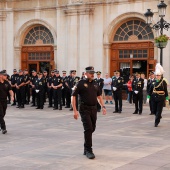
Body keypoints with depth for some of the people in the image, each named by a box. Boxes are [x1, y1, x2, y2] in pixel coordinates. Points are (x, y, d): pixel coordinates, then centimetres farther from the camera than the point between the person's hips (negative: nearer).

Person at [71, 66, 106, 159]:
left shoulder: (95, 84, 11)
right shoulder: (81, 83, -7)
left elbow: (99, 96, 21)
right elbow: (73, 96, -8)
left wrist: (103, 106, 9)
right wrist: (75, 110, -13)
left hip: (94, 109, 6)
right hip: (85, 109, -6)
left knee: (92, 129, 11)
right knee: (88, 129, -11)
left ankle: (86, 147, 30)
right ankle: (88, 150, -3)